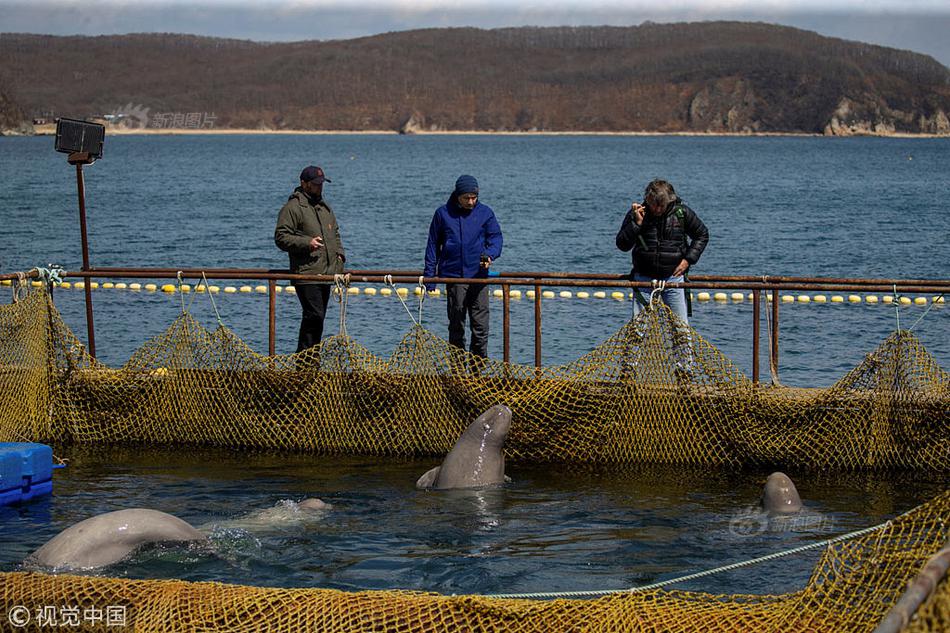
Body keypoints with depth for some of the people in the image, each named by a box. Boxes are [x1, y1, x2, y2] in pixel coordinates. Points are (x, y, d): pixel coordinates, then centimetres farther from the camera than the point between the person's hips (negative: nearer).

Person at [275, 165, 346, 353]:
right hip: (306, 274, -8)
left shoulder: (324, 207, 20)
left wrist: (339, 254, 16)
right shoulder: (293, 207, -7)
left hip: (325, 273, 8)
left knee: (318, 317, 10)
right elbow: (281, 237, -12)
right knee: (314, 316, -15)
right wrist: (307, 243, -22)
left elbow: (335, 233, 32)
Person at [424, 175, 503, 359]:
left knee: (481, 326, -3)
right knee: (456, 325, 4)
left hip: (479, 276, 0)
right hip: (453, 276, 0)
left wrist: (489, 254, -18)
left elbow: (495, 237, 4)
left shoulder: (485, 212, 7)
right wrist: (429, 274, 6)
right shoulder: (443, 214, 6)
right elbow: (433, 245, 11)